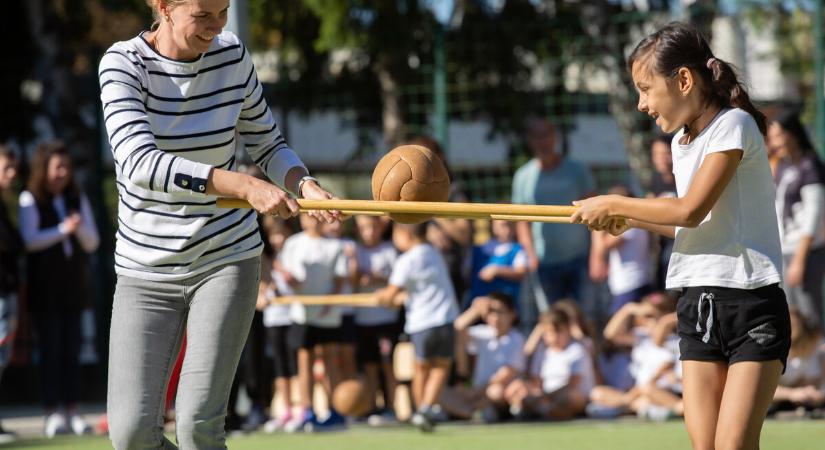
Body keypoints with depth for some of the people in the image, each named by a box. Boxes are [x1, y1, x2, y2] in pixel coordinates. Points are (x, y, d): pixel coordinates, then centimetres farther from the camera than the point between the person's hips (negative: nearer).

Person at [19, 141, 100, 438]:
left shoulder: (78, 200, 10)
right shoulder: (30, 200, -4)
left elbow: (92, 243, 7)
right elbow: (29, 240, -13)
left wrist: (80, 229, -14)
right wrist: (63, 230, -24)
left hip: (73, 285, 4)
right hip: (44, 286, -4)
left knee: (71, 347, 2)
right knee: (50, 347, -5)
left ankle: (72, 412, 4)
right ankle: (53, 413, -5)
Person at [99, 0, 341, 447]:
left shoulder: (233, 55, -5)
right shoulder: (124, 63, -14)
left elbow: (267, 146, 9)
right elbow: (140, 164, -30)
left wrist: (304, 185, -14)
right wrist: (245, 186, -39)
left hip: (226, 258, 1)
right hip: (146, 268, -1)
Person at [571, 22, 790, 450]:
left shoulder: (733, 125, -10)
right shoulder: (681, 141, 14)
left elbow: (691, 210, -19)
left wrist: (613, 204, -8)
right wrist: (631, 220, 9)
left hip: (752, 303, -7)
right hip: (698, 305, 7)